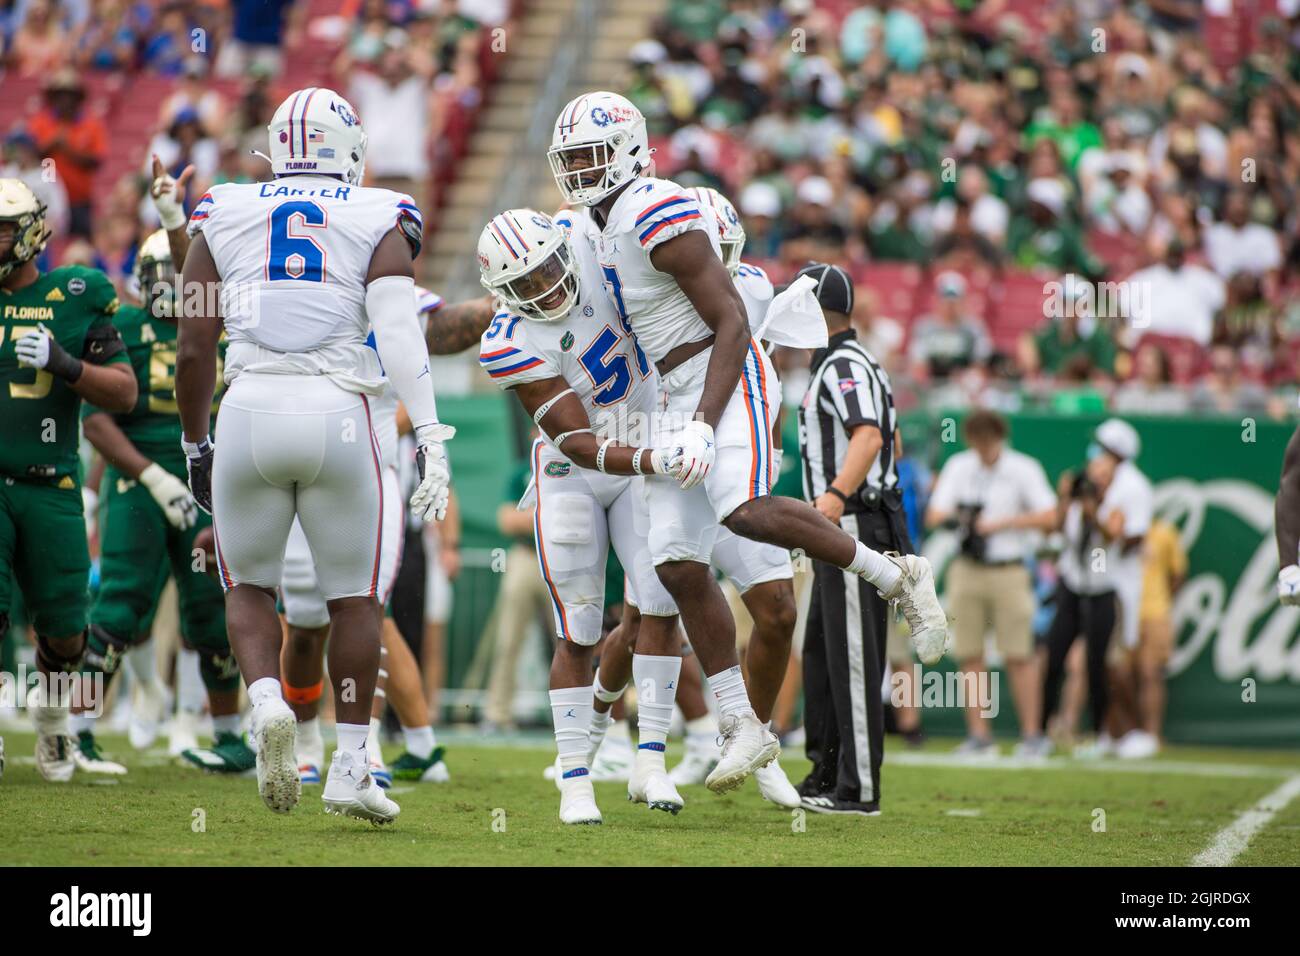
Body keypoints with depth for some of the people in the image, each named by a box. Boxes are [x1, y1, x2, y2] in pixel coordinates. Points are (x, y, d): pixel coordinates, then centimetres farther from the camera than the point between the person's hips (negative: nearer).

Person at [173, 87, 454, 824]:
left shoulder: (225, 218, 10)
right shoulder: (378, 222, 6)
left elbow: (194, 349, 9)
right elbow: (400, 334, -9)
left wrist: (195, 445, 21)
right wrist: (431, 438, -12)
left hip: (250, 408, 1)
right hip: (337, 411, -1)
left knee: (249, 585, 18)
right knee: (354, 595, 12)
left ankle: (268, 704, -8)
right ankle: (351, 764, 12)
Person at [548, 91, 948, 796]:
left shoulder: (659, 218, -15)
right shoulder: (587, 229, 13)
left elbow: (732, 324, -18)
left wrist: (704, 424, -24)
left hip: (726, 380, -9)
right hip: (676, 395, 9)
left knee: (745, 511, -33)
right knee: (679, 567, -1)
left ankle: (896, 577, -15)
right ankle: (743, 730, 4)